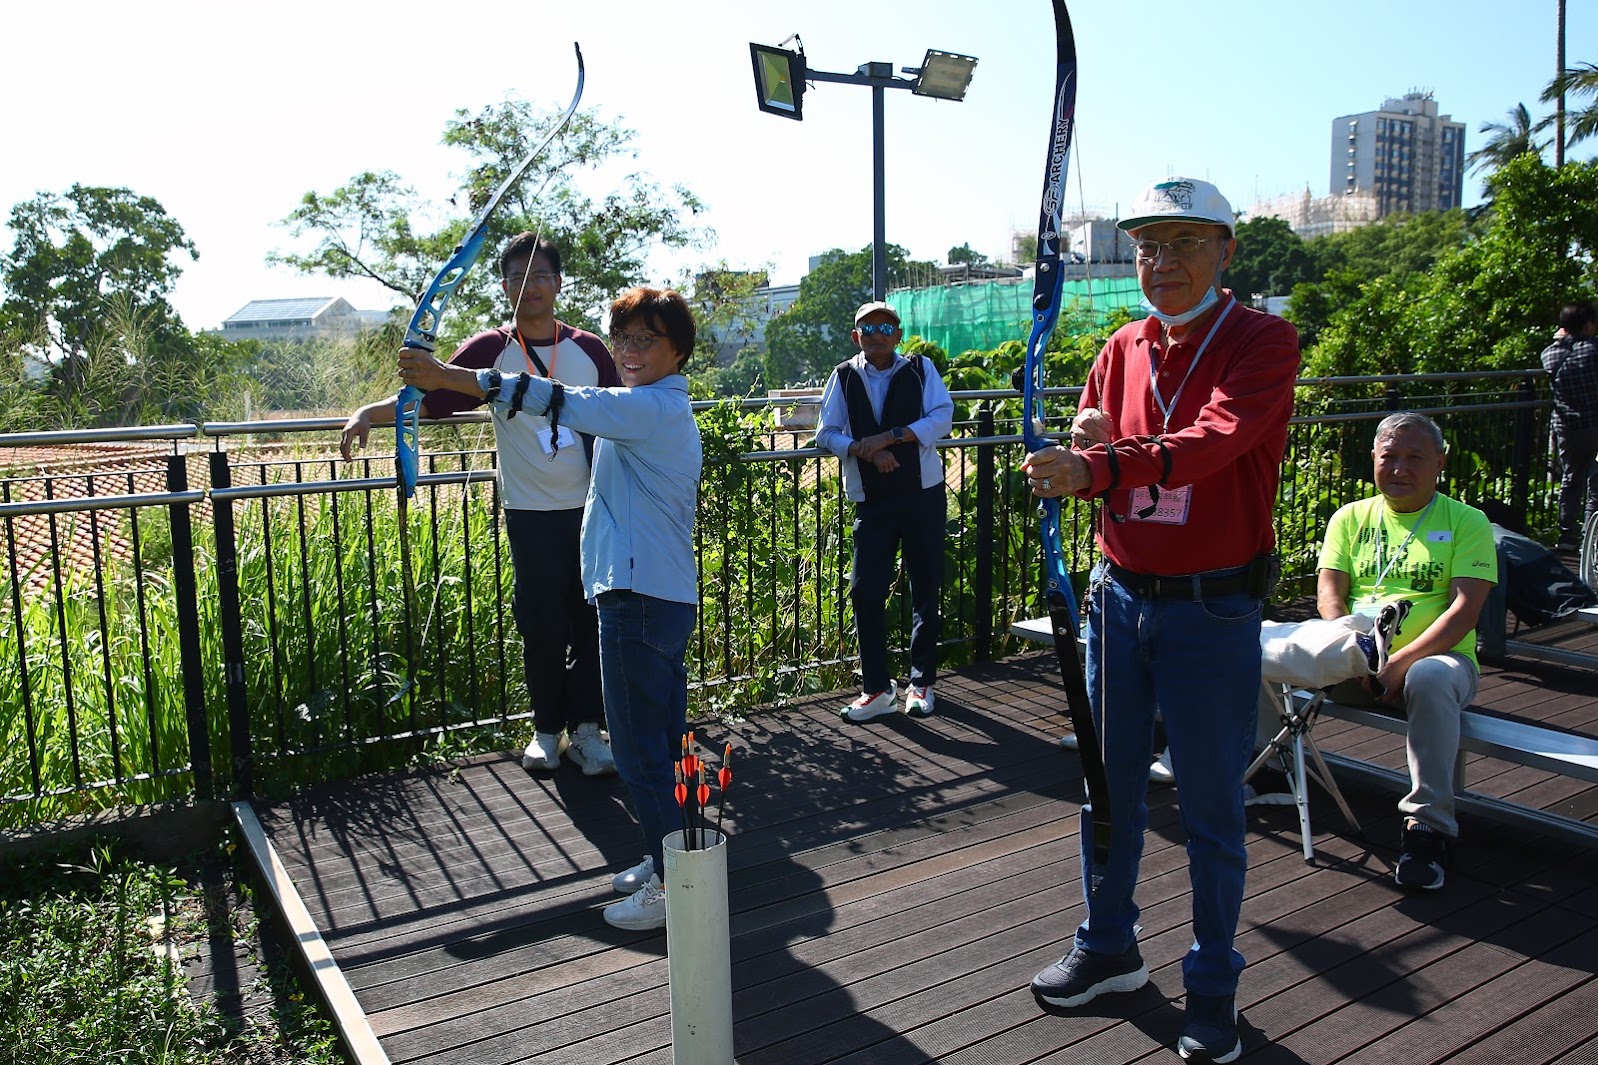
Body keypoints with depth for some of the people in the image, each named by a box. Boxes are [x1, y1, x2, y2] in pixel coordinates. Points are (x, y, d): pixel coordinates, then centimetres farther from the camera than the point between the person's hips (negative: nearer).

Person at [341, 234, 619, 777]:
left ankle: (586, 727, 17)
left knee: (591, 620, 4)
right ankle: (547, 729, 20)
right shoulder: (490, 350, 0)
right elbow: (429, 397, -7)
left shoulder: (589, 350, 4)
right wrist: (370, 412, -23)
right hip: (531, 513, -1)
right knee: (540, 625, 3)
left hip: (590, 509, 1)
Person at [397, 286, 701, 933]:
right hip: (665, 595, 11)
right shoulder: (666, 410, 20)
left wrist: (450, 377, -22)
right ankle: (668, 863, 29)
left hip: (640, 598, -11)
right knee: (661, 742, 17)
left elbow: (561, 404, -24)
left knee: (639, 747, -4)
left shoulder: (650, 407, -14)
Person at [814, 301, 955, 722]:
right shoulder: (844, 376, 3)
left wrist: (889, 437, -18)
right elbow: (827, 434, 0)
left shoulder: (920, 369, 2)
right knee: (866, 591, -4)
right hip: (871, 501, 1)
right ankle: (877, 688, 9)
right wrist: (865, 449, -17)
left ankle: (921, 683, 21)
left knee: (926, 589, 7)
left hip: (923, 493, 0)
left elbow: (942, 418, -9)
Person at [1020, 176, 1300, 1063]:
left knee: (1211, 808, 7)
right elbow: (1089, 469, 9)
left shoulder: (1262, 341, -9)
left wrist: (1101, 464, -41)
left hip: (1212, 609, -5)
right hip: (1119, 597, 5)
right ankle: (1108, 947, 35)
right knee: (1107, 787, 15)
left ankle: (1212, 985, 26)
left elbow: (1215, 440, -28)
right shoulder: (1122, 350, 8)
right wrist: (1085, 445, -14)